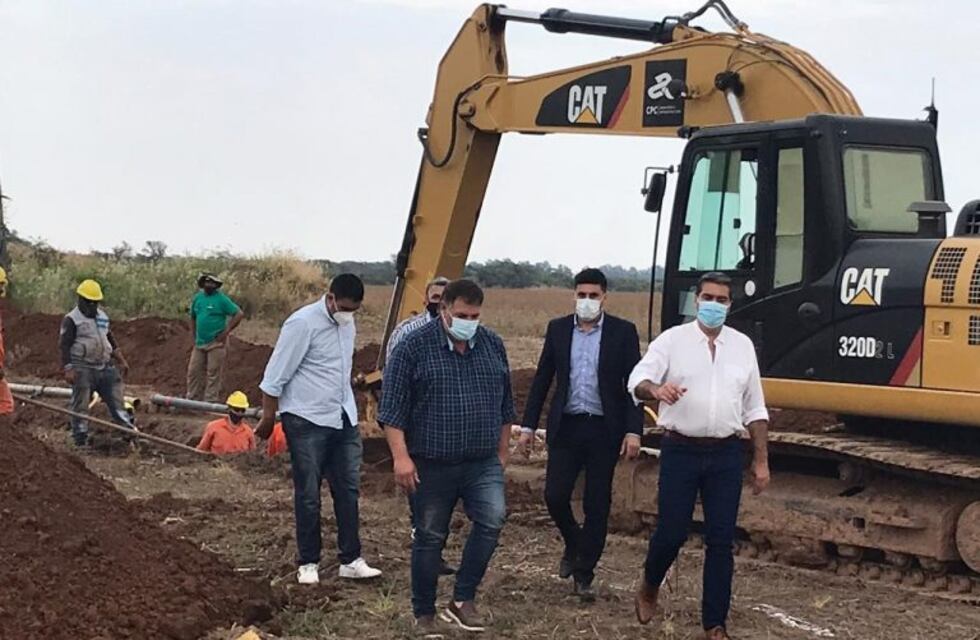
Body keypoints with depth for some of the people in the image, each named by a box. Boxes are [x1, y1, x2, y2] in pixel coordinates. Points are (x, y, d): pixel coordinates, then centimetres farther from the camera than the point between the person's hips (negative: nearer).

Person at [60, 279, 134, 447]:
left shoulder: (102, 317, 16)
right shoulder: (71, 320, -6)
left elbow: (111, 340, 26)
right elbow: (64, 346, -12)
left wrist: (121, 360, 22)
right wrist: (68, 369, -21)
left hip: (104, 368, 6)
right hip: (83, 369, -6)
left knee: (116, 399, 7)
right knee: (80, 405, -1)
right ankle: (80, 438, 4)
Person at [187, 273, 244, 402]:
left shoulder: (221, 299, -9)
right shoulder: (198, 298, 9)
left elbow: (239, 314, -12)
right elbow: (193, 318, 22)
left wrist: (226, 332, -12)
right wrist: (194, 336, 13)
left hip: (216, 343, -6)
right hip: (199, 343, 6)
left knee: (213, 373, -2)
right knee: (193, 371, 7)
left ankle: (210, 401, 2)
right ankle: (192, 399, 16)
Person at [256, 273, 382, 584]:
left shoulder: (346, 324, 8)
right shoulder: (303, 324, -16)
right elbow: (276, 376, -12)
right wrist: (268, 419, -8)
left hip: (344, 420, 7)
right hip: (307, 421, -7)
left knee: (348, 491, 6)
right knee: (308, 495, 2)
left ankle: (351, 560, 12)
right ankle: (308, 563, 13)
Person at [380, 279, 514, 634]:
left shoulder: (493, 345, 7)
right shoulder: (414, 347, -7)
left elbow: (505, 403, 16)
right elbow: (392, 406, -9)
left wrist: (502, 451, 16)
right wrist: (401, 456, -15)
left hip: (484, 463, 3)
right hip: (433, 463, -3)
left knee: (492, 519, -17)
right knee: (430, 537, 5)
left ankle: (462, 600, -4)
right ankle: (424, 615, 18)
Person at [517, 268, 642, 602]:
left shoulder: (623, 332, -2)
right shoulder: (558, 329, 5)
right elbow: (542, 379, 9)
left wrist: (634, 431, -13)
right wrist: (528, 427, 6)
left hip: (604, 430, -2)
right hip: (566, 426, 2)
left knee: (597, 505, 3)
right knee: (554, 495, -3)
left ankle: (584, 574, 16)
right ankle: (573, 543, 28)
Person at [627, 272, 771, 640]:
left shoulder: (742, 345, 9)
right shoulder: (672, 339, -1)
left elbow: (754, 408, 13)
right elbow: (637, 382, -13)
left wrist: (761, 461, 10)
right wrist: (656, 389, -37)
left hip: (726, 455, 3)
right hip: (681, 451, -2)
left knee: (721, 540, 3)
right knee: (671, 533, 0)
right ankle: (649, 588, 31)